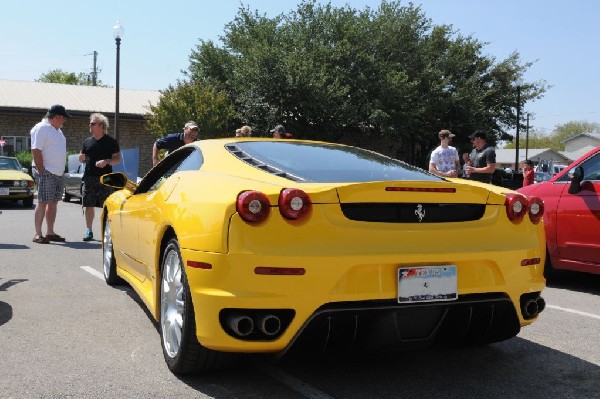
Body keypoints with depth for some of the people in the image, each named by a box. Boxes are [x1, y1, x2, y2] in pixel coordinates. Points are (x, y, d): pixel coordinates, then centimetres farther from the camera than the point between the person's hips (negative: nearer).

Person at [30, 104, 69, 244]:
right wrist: (42, 171, -20)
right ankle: (38, 234, -6)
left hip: (58, 173, 9)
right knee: (43, 202, -9)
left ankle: (50, 233, 15)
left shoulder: (57, 130, 18)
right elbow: (36, 150, -17)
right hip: (46, 172, -9)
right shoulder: (41, 128, -10)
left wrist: (60, 171, 16)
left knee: (53, 203, 10)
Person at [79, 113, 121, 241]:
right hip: (88, 178, 4)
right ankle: (89, 231, 13)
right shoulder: (87, 141, 13)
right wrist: (81, 158, -3)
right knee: (88, 205, 4)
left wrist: (107, 161, -18)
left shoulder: (110, 142, 1)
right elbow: (81, 158, 21)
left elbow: (118, 159, 0)